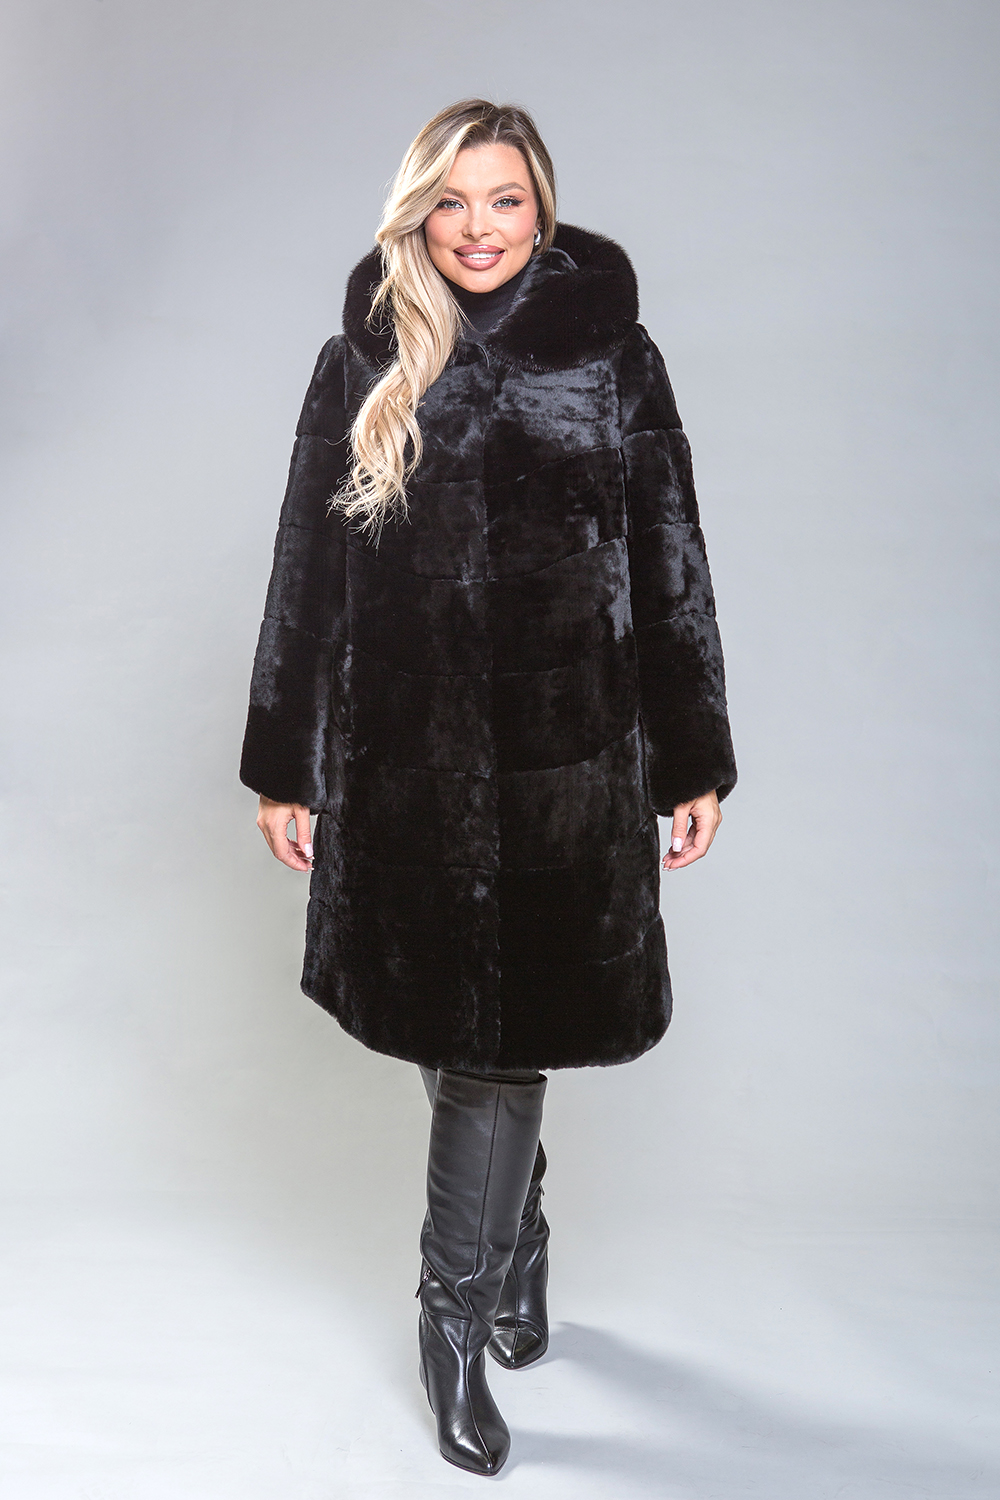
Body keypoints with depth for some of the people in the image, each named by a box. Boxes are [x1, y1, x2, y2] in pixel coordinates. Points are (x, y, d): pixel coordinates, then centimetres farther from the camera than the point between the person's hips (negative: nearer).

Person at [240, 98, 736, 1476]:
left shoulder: (611, 356, 4)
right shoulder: (364, 365, 5)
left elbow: (672, 570, 5)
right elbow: (306, 576, 6)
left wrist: (697, 763, 3)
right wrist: (283, 768, 5)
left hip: (568, 753, -1)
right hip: (407, 753, 1)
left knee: (502, 1037, 2)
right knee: (462, 1036, 7)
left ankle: (458, 1312, 25)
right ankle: (519, 1250, 32)